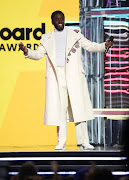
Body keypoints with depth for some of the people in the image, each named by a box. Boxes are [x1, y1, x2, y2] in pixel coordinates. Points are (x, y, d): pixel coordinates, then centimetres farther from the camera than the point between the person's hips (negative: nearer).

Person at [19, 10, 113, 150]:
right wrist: (27, 52, -7)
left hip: (74, 76, -1)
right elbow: (38, 54, 12)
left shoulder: (75, 35, 12)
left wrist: (104, 46, -3)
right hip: (56, 77, 1)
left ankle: (83, 142, -2)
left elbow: (90, 46, 13)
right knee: (59, 109, -1)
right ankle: (61, 143, 5)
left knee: (79, 108, -5)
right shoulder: (47, 38, 15)